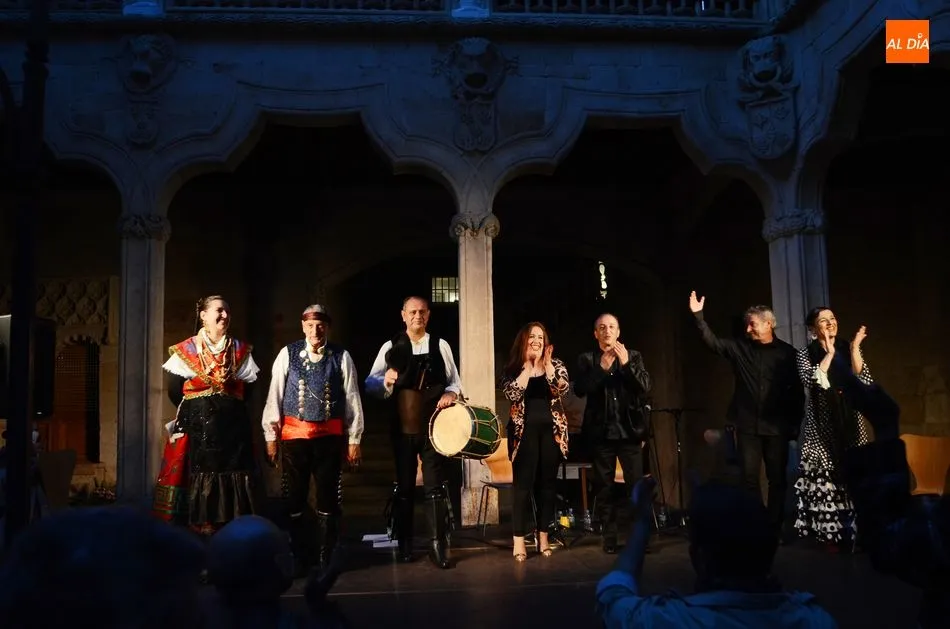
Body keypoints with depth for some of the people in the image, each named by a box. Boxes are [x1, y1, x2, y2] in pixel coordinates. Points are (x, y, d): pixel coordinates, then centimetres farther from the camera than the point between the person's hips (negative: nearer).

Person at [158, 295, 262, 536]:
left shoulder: (240, 350, 8)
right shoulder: (187, 350, 1)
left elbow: (249, 386, 9)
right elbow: (174, 389, 2)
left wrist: (229, 408, 2)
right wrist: (194, 412, 4)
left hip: (233, 426, 2)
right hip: (199, 427, -2)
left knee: (235, 477, 0)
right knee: (201, 477, -3)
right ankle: (203, 530, 4)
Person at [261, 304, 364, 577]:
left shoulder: (341, 357, -2)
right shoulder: (287, 354, -1)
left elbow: (352, 399, 0)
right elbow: (274, 396, 1)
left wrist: (354, 439, 0)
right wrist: (271, 436, 0)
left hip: (330, 436, 0)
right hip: (294, 434, 1)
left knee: (328, 499, 7)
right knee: (294, 498, 8)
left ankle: (325, 559, 22)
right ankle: (299, 558, 24)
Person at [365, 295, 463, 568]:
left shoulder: (440, 346, 4)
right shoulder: (390, 347, 3)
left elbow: (454, 382, 7)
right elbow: (370, 383, 0)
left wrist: (450, 393, -14)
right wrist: (385, 380, -21)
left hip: (433, 425, 0)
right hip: (403, 427, 1)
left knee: (436, 486, -2)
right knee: (404, 486, 10)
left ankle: (438, 545, 5)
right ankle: (405, 544, 21)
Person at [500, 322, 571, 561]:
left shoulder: (555, 364, 7)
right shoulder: (514, 368, 3)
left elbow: (564, 388, -11)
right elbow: (511, 393, -15)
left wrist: (547, 365, -18)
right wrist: (528, 367, -15)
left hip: (551, 429, 2)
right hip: (525, 431, -2)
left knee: (547, 483, 7)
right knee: (523, 483, -5)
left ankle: (543, 536, 16)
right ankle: (519, 540, -2)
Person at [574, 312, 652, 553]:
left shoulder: (633, 356, 8)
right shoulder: (587, 359, 6)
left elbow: (645, 387, -4)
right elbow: (579, 390, -8)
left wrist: (627, 364, -16)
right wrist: (601, 368, -16)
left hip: (629, 430, 0)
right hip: (601, 432, 0)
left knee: (636, 485, -4)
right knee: (604, 487, 4)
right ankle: (610, 538, 12)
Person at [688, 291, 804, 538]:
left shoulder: (787, 352, 0)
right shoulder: (739, 346, 5)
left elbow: (797, 390, 1)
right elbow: (713, 342, -5)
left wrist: (795, 423, -2)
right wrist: (698, 316, -18)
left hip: (776, 427, -1)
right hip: (747, 425, 1)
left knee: (778, 478, 5)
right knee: (749, 477, 3)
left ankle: (775, 527, 15)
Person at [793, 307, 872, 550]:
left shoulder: (849, 348, 7)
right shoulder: (806, 353, 1)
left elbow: (865, 382, -4)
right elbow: (812, 381, -17)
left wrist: (854, 349, -11)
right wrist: (829, 353, -13)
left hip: (851, 421, 2)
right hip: (822, 424, -2)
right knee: (825, 475, -5)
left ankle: (855, 531, 8)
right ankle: (832, 534, 5)